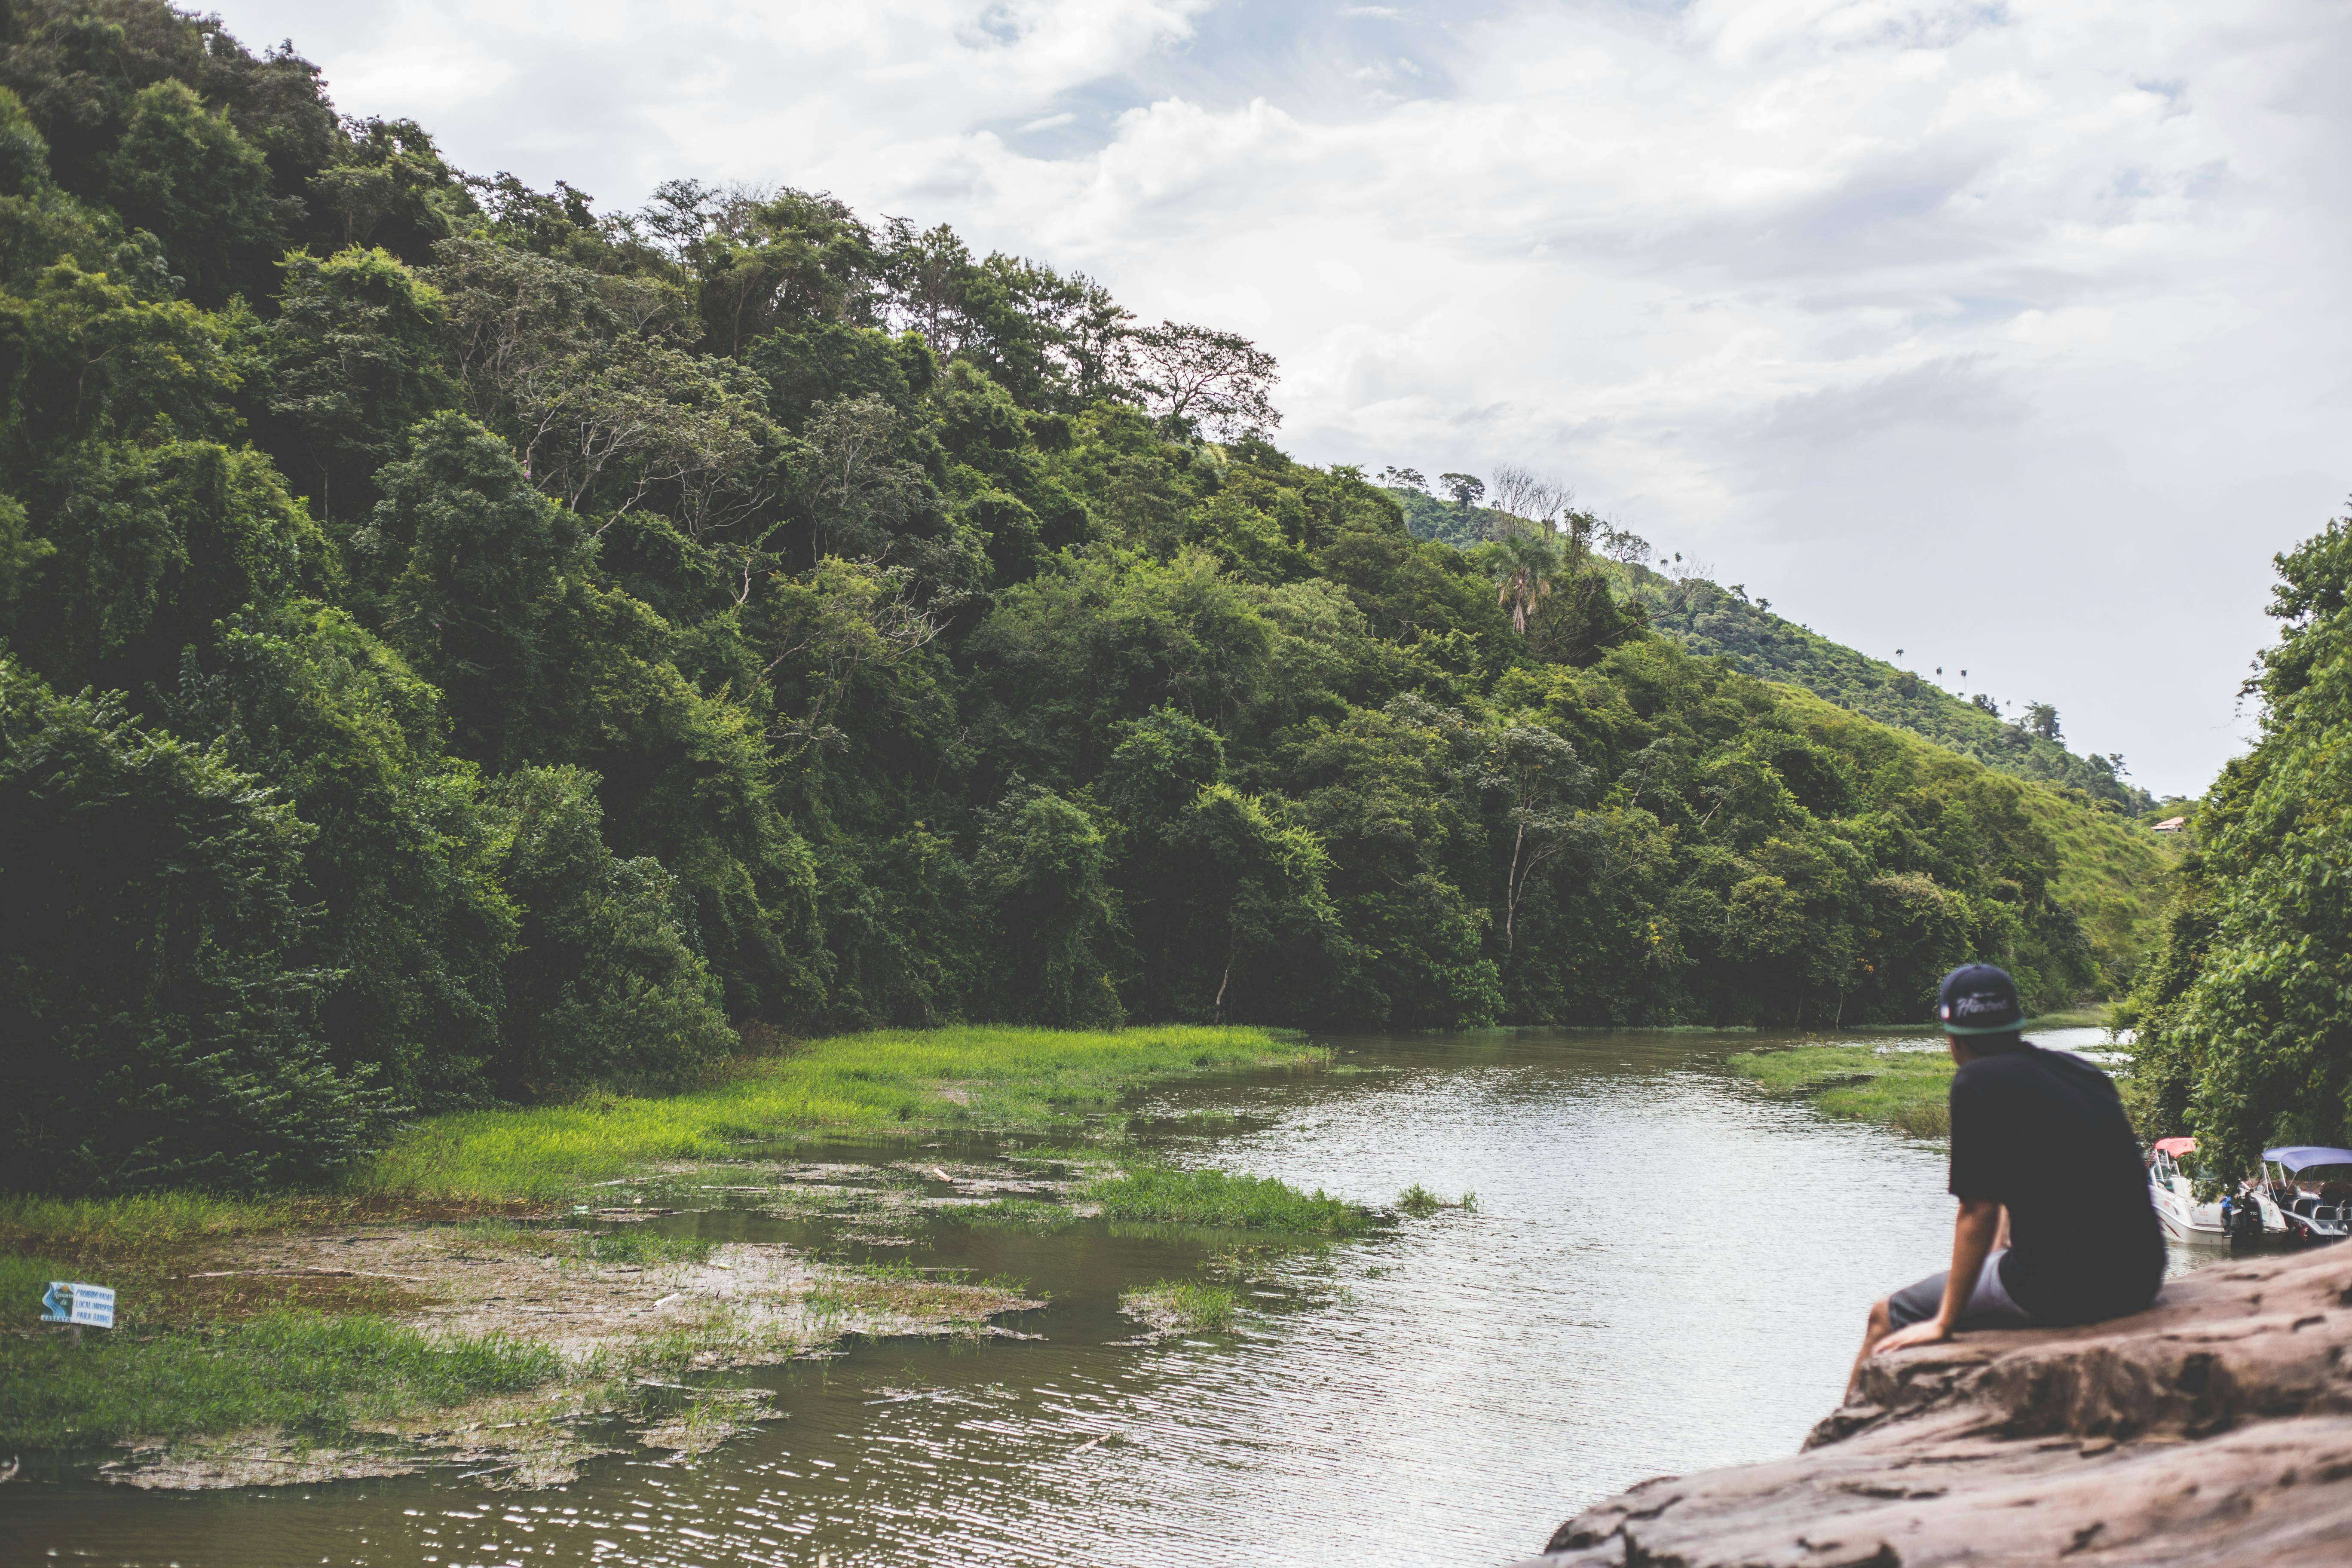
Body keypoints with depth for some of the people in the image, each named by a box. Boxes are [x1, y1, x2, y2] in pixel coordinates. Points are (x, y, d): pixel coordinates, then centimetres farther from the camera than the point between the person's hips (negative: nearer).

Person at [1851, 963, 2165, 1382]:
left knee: (1885, 1317, 8)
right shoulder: (2080, 1069, 13)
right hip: (2140, 1279, 8)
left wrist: (1944, 1324, -4)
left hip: (2061, 1286, -8)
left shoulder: (1979, 1081, -8)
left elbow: (1979, 1212, -11)